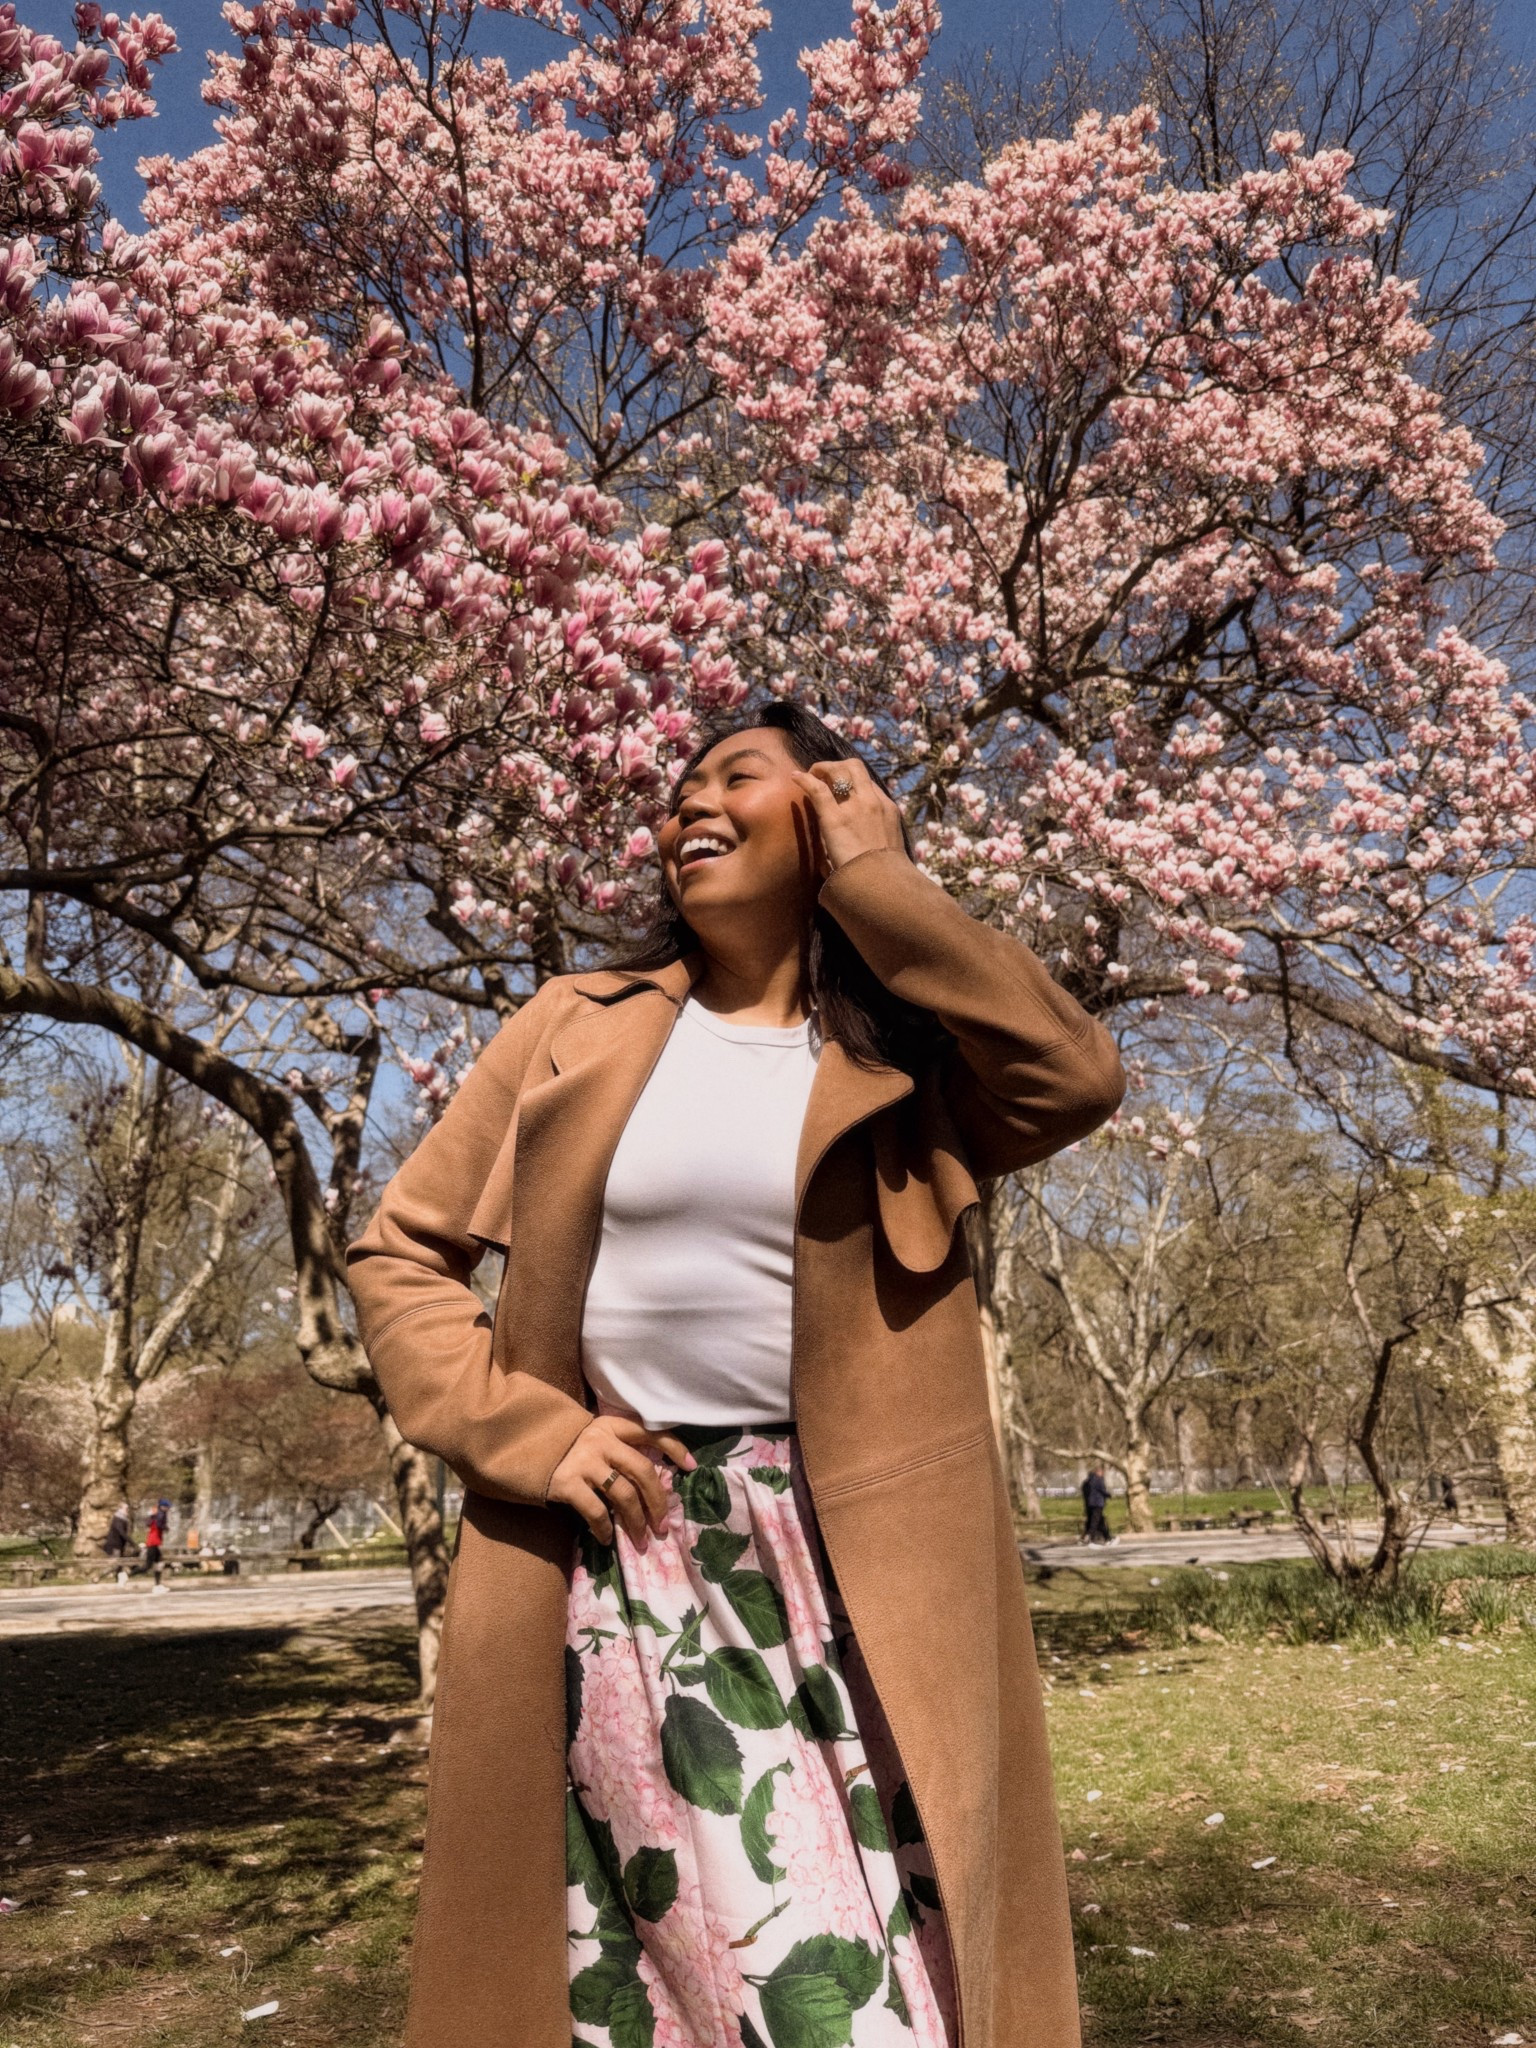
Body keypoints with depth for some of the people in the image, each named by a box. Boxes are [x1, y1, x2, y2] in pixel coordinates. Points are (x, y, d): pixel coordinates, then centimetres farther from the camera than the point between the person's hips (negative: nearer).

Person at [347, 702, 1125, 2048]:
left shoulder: (903, 1052, 5)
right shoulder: (577, 1031, 6)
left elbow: (1078, 1079, -16)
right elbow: (398, 1251, 8)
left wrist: (871, 875, -9)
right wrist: (530, 1432, -6)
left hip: (844, 1559, 1)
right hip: (630, 1544, 0)